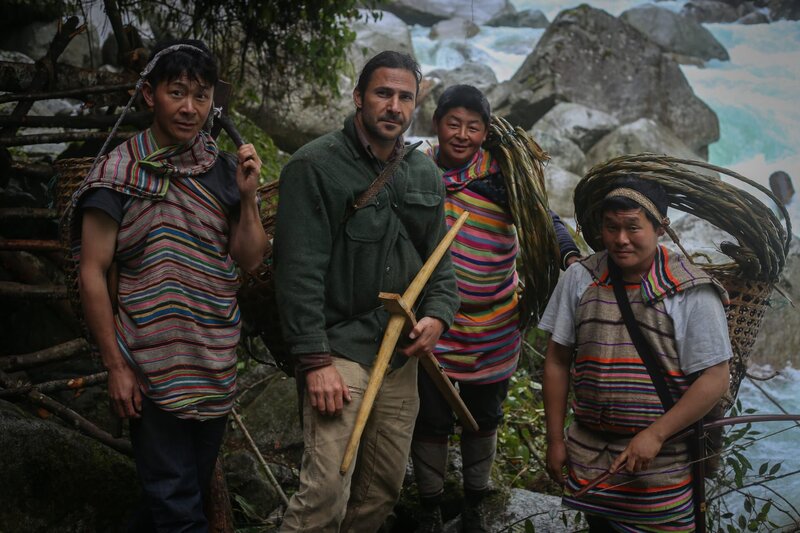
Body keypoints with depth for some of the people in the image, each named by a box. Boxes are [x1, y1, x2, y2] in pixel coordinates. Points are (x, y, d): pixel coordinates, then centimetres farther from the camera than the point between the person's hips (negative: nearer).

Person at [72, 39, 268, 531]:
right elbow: (93, 273, -8)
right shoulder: (121, 171, -9)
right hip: (153, 368, -5)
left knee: (197, 485, 18)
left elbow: (250, 260, 4)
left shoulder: (225, 170, 4)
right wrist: (116, 366, -10)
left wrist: (248, 195, -10)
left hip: (217, 362, 5)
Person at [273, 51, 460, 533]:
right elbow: (300, 270, -13)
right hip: (340, 349, -6)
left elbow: (441, 258, 17)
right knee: (326, 494, -14)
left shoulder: (426, 174, 11)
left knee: (384, 492, 13)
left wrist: (439, 314, -3)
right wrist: (315, 360, -18)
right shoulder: (315, 166, -8)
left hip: (403, 353, 7)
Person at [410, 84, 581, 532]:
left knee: (484, 418, 16)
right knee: (431, 420, 7)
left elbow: (544, 219, -8)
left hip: (493, 329, 0)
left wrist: (571, 256, -27)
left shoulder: (501, 174, -7)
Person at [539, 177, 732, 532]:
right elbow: (557, 361, 5)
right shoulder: (579, 279, -1)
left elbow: (715, 379, -10)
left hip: (661, 462, -3)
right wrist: (555, 440, 5)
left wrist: (654, 435, -16)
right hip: (588, 454, 3)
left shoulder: (692, 292, -11)